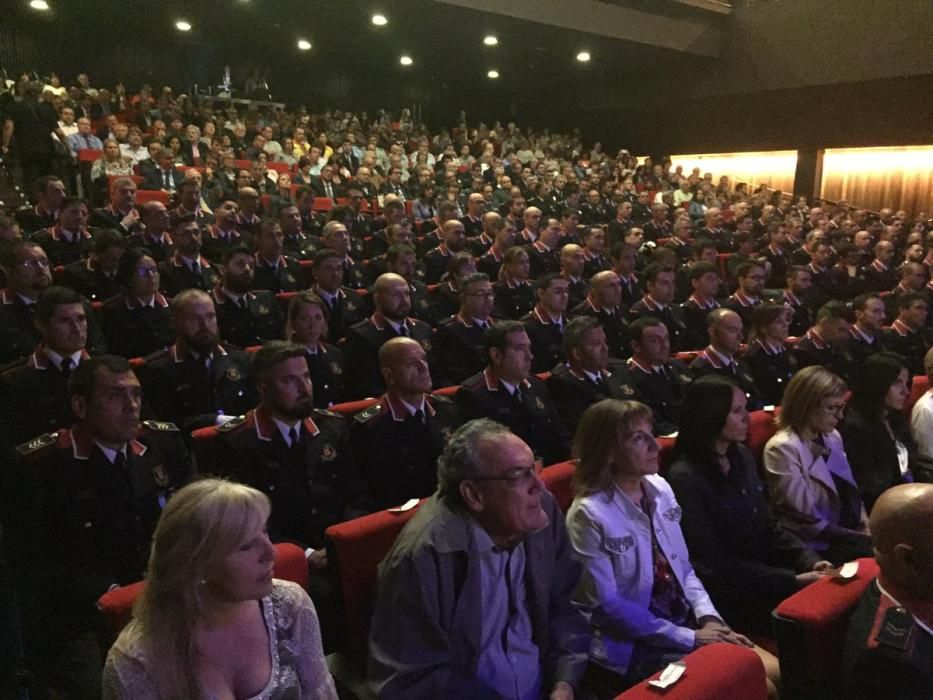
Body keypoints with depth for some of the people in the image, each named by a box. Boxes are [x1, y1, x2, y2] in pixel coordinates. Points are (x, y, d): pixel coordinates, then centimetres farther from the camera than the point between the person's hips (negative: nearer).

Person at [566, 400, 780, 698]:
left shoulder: (660, 489, 2)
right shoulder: (589, 515, -20)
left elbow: (683, 568, 11)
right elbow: (606, 605, -19)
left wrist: (709, 618, -6)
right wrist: (690, 639, -16)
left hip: (685, 621, 7)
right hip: (632, 645, -7)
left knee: (778, 673, -2)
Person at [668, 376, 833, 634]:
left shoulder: (742, 456, 7)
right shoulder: (685, 479, -17)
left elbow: (769, 528, 13)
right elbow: (716, 564, -16)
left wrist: (810, 561, -4)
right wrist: (792, 580, -17)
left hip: (765, 577, 7)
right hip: (729, 598, -7)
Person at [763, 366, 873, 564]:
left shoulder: (832, 437, 10)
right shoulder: (783, 448, -16)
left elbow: (849, 491, 17)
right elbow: (804, 520, -17)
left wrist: (865, 525, -2)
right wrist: (861, 537, -13)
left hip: (849, 536, 8)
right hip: (819, 546, -8)